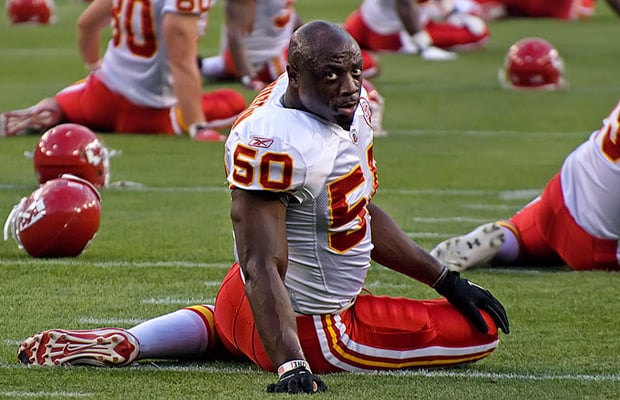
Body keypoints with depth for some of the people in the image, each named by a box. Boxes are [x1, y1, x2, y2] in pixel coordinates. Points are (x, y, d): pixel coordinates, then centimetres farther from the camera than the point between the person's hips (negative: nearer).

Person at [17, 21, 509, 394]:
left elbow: (363, 214, 12)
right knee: (481, 330, -2)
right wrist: (292, 367, -45)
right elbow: (261, 266, -36)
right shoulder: (275, 144, -32)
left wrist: (447, 281, 12)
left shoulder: (351, 104, -2)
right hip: (312, 326, -10)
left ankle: (125, 343, 21)